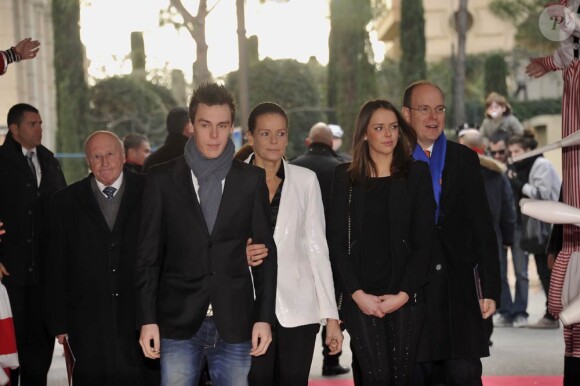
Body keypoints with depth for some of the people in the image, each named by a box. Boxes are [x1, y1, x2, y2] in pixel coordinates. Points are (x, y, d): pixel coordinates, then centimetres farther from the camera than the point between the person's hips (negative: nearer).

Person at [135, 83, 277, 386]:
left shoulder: (252, 179, 6)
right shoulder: (162, 179, 4)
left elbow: (266, 251, 7)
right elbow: (148, 255, 4)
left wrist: (265, 316, 1)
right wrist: (147, 319, -3)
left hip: (234, 325, 1)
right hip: (178, 324, -1)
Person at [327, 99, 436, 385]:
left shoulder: (417, 174, 6)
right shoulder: (345, 177, 7)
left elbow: (423, 241, 2)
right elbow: (337, 241, 3)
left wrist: (404, 294, -8)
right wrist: (357, 293, -8)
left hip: (405, 295, 0)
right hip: (361, 295, 0)